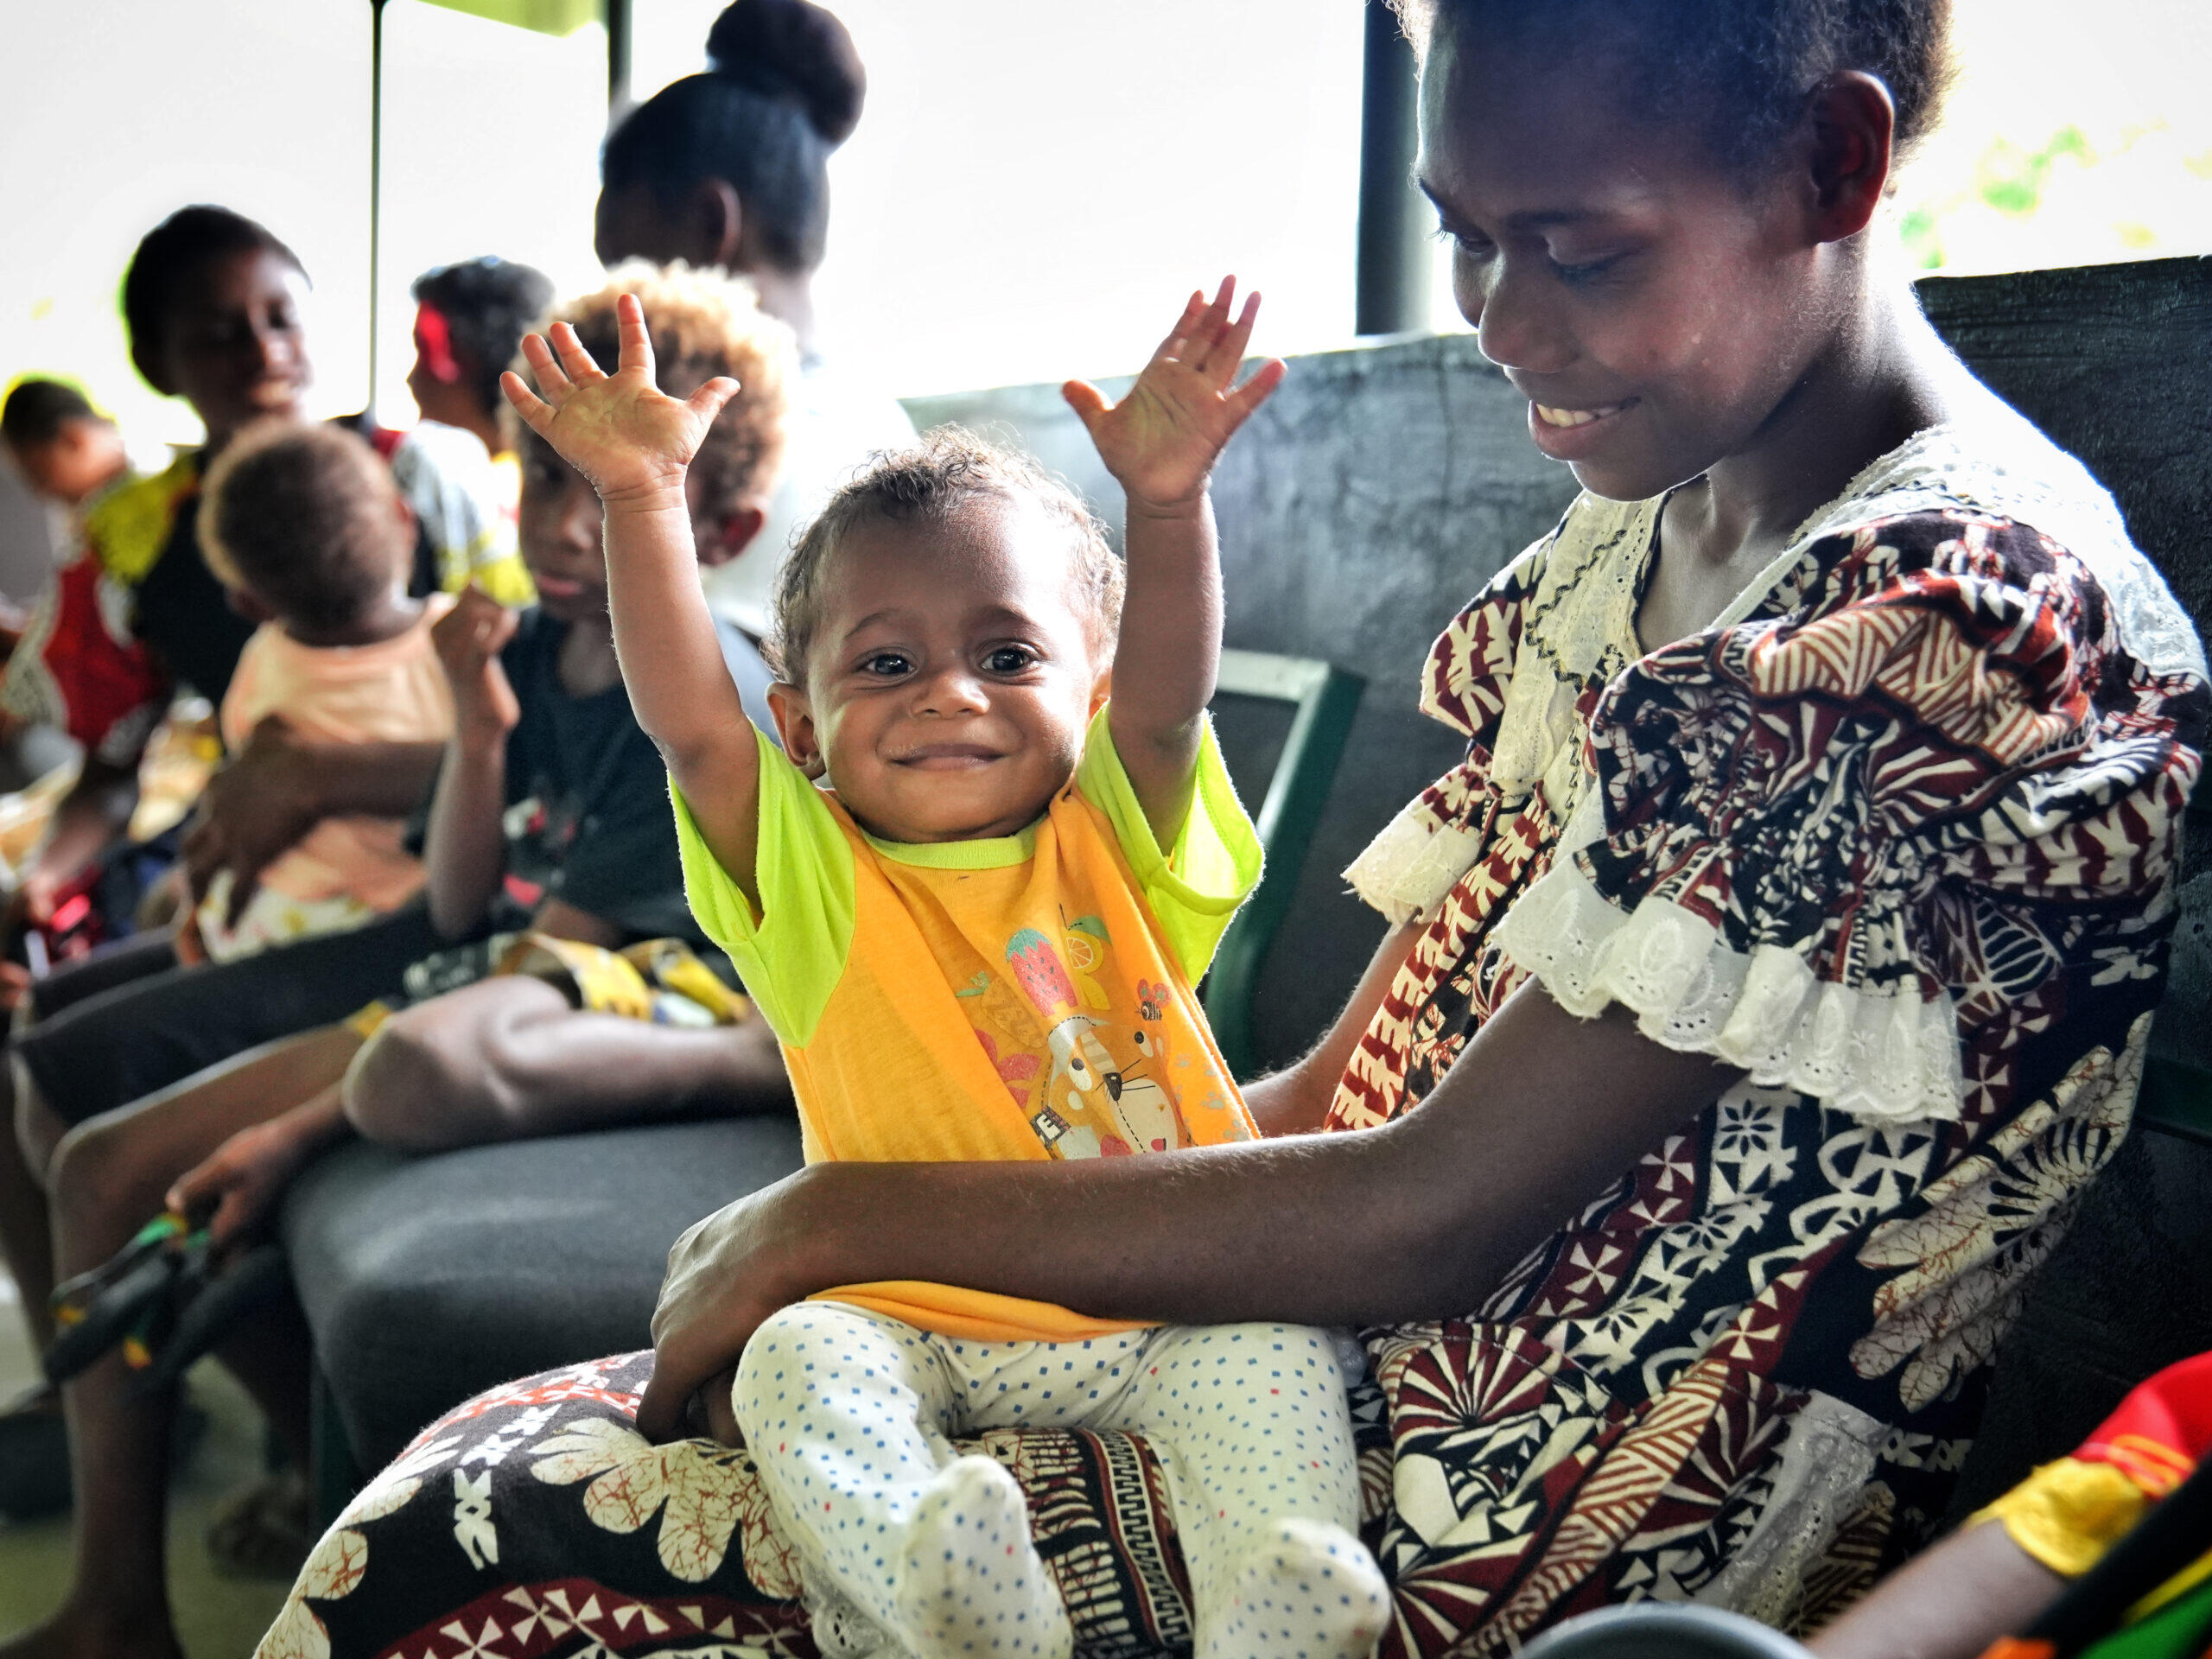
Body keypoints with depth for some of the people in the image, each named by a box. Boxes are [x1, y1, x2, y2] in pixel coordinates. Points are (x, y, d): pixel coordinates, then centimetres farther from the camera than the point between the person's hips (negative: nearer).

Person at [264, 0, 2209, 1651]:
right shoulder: (1633, 538, 9)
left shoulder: (1960, 611, -19)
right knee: (505, 1451, 6)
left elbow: (1434, 1213, -22)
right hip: (1344, 1389, 8)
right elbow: (1358, 1088, 9)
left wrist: (841, 1215, -14)